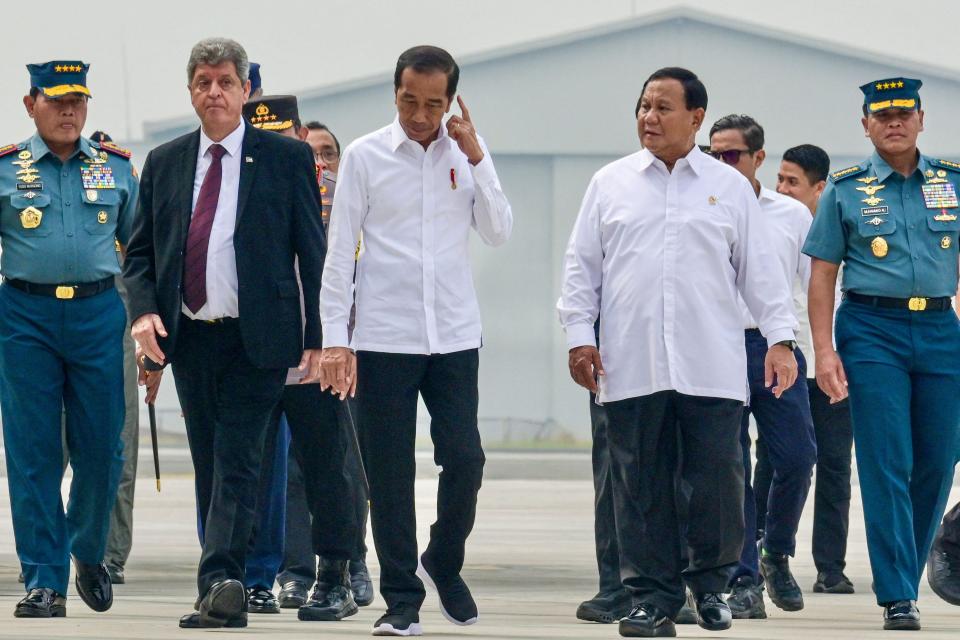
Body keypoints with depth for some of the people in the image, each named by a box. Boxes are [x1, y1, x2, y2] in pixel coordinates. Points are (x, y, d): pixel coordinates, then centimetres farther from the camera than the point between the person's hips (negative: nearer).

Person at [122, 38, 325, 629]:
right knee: (209, 469, 8)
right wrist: (143, 311, -6)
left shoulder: (286, 158, 1)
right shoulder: (164, 163, 12)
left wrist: (318, 337, -4)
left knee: (236, 463, -14)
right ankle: (225, 596, 13)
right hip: (189, 337, 4)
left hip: (257, 340, -4)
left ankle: (220, 584, -22)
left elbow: (314, 252, 1)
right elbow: (140, 252, 13)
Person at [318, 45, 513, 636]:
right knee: (390, 474, 0)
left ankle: (444, 565, 23)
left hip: (455, 338, 2)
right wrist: (334, 337, -4)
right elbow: (340, 251, 1)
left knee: (465, 461, -3)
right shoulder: (365, 156, 0)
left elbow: (499, 232, 1)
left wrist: (477, 159, -8)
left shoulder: (469, 153, 6)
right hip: (384, 339, -2)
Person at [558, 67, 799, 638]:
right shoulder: (611, 184, 11)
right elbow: (582, 267, 12)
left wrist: (780, 338, 2)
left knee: (717, 480, -3)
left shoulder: (729, 186, 9)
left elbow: (760, 269, 9)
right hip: (631, 367, 1)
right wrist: (579, 335, 4)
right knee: (643, 486, 1)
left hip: (712, 367, -1)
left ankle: (710, 585, 14)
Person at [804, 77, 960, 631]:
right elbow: (823, 276, 3)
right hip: (873, 330, -3)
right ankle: (898, 597, -8)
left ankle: (904, 577, 22)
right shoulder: (845, 191, 4)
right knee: (887, 465, -8)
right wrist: (824, 351, -6)